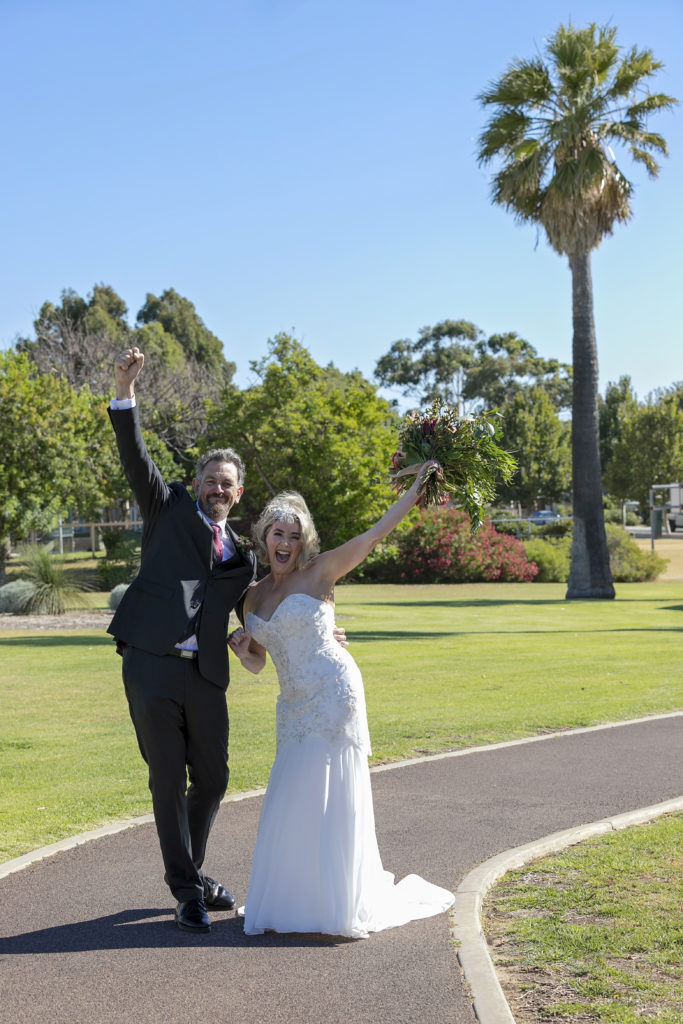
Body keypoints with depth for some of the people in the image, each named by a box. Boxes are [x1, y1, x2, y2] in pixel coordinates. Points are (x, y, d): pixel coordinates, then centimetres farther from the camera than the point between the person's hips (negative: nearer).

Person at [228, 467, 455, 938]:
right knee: (292, 799, 8)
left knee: (330, 796, -5)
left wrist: (416, 489, -8)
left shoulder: (319, 572, -3)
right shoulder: (253, 597, 12)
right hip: (294, 705, 6)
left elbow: (375, 534, -5)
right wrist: (241, 648, -5)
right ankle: (292, 900, 22)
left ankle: (342, 903, 4)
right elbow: (257, 664, 17)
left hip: (334, 693, -6)